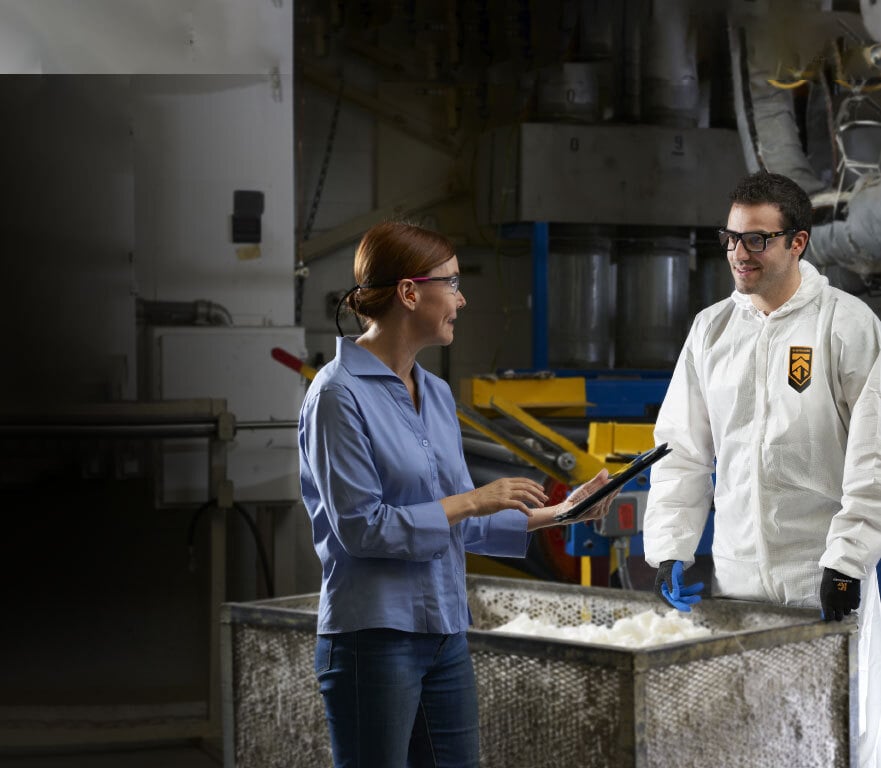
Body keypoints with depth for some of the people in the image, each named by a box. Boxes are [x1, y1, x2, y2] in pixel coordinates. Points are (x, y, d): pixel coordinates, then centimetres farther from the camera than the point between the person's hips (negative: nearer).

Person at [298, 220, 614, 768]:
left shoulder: (437, 394, 12)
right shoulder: (340, 394, -11)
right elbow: (360, 526, -15)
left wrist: (553, 514, 11)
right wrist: (472, 500, -14)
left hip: (447, 637, 8)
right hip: (375, 636, -8)